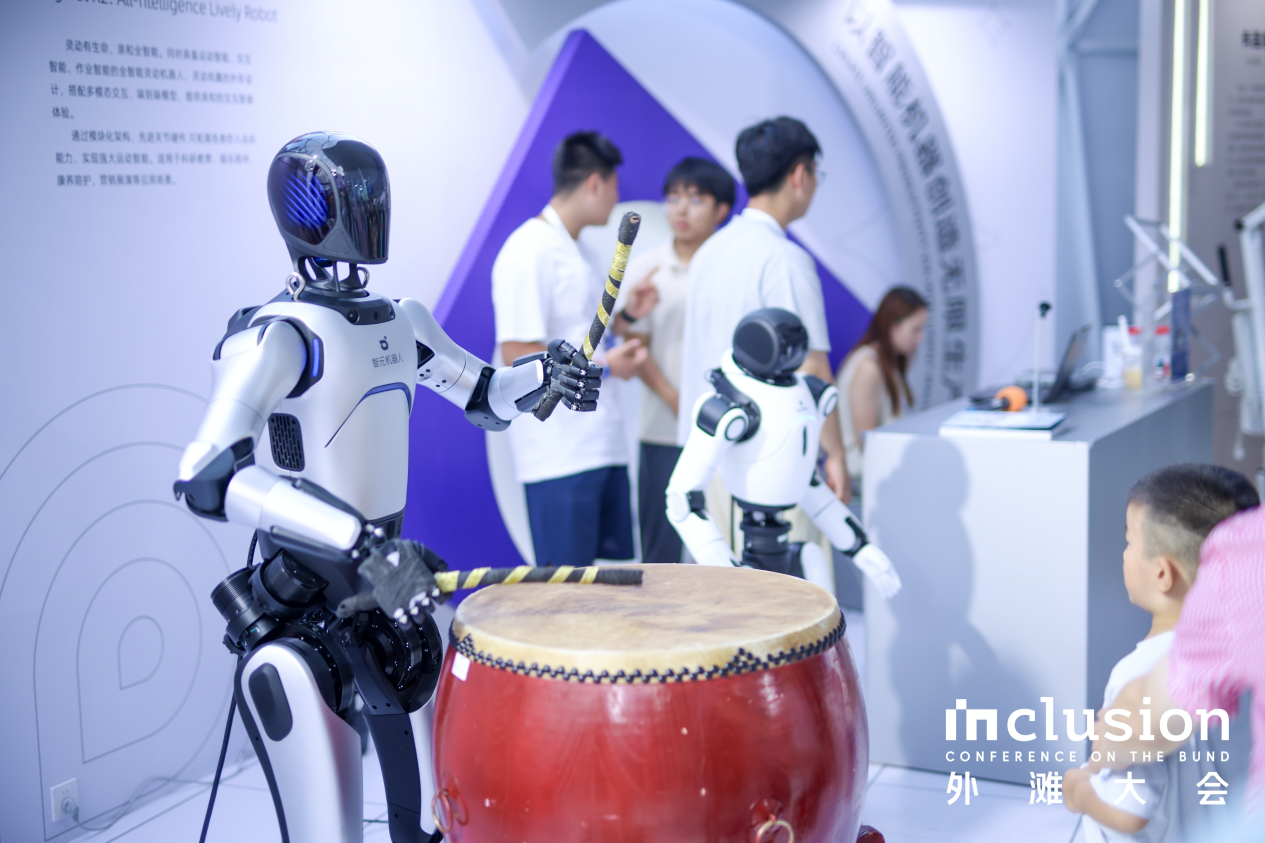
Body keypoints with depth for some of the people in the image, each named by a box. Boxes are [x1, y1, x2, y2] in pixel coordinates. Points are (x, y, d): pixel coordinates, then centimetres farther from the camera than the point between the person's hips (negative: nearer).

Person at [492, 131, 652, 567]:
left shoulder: (578, 252, 17)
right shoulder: (529, 252, -13)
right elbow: (517, 352, -19)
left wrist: (625, 315, 11)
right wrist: (602, 363, -17)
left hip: (602, 445, 9)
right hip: (559, 454, -9)